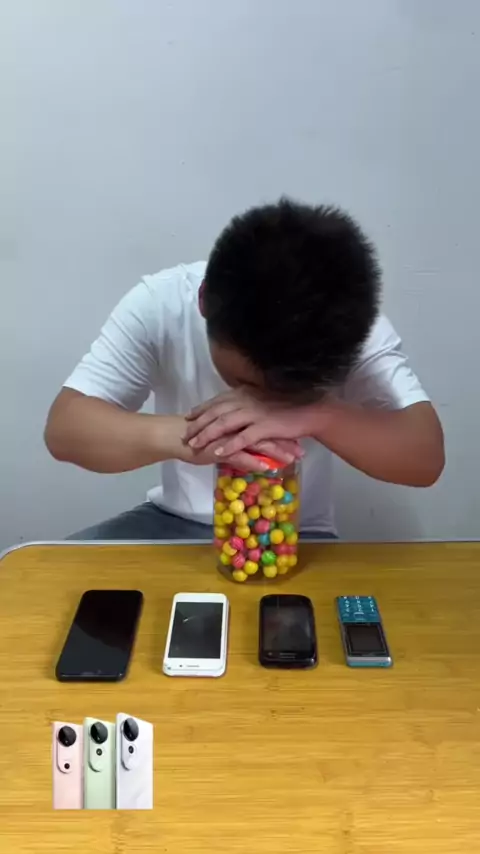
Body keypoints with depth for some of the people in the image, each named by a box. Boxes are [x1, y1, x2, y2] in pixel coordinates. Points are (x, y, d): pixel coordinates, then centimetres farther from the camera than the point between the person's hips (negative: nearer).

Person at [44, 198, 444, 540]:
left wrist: (318, 416, -41)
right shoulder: (159, 304, -20)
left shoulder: (350, 326, -19)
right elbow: (64, 427, -22)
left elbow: (425, 455, -24)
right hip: (176, 524, 0)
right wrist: (177, 435, -40)